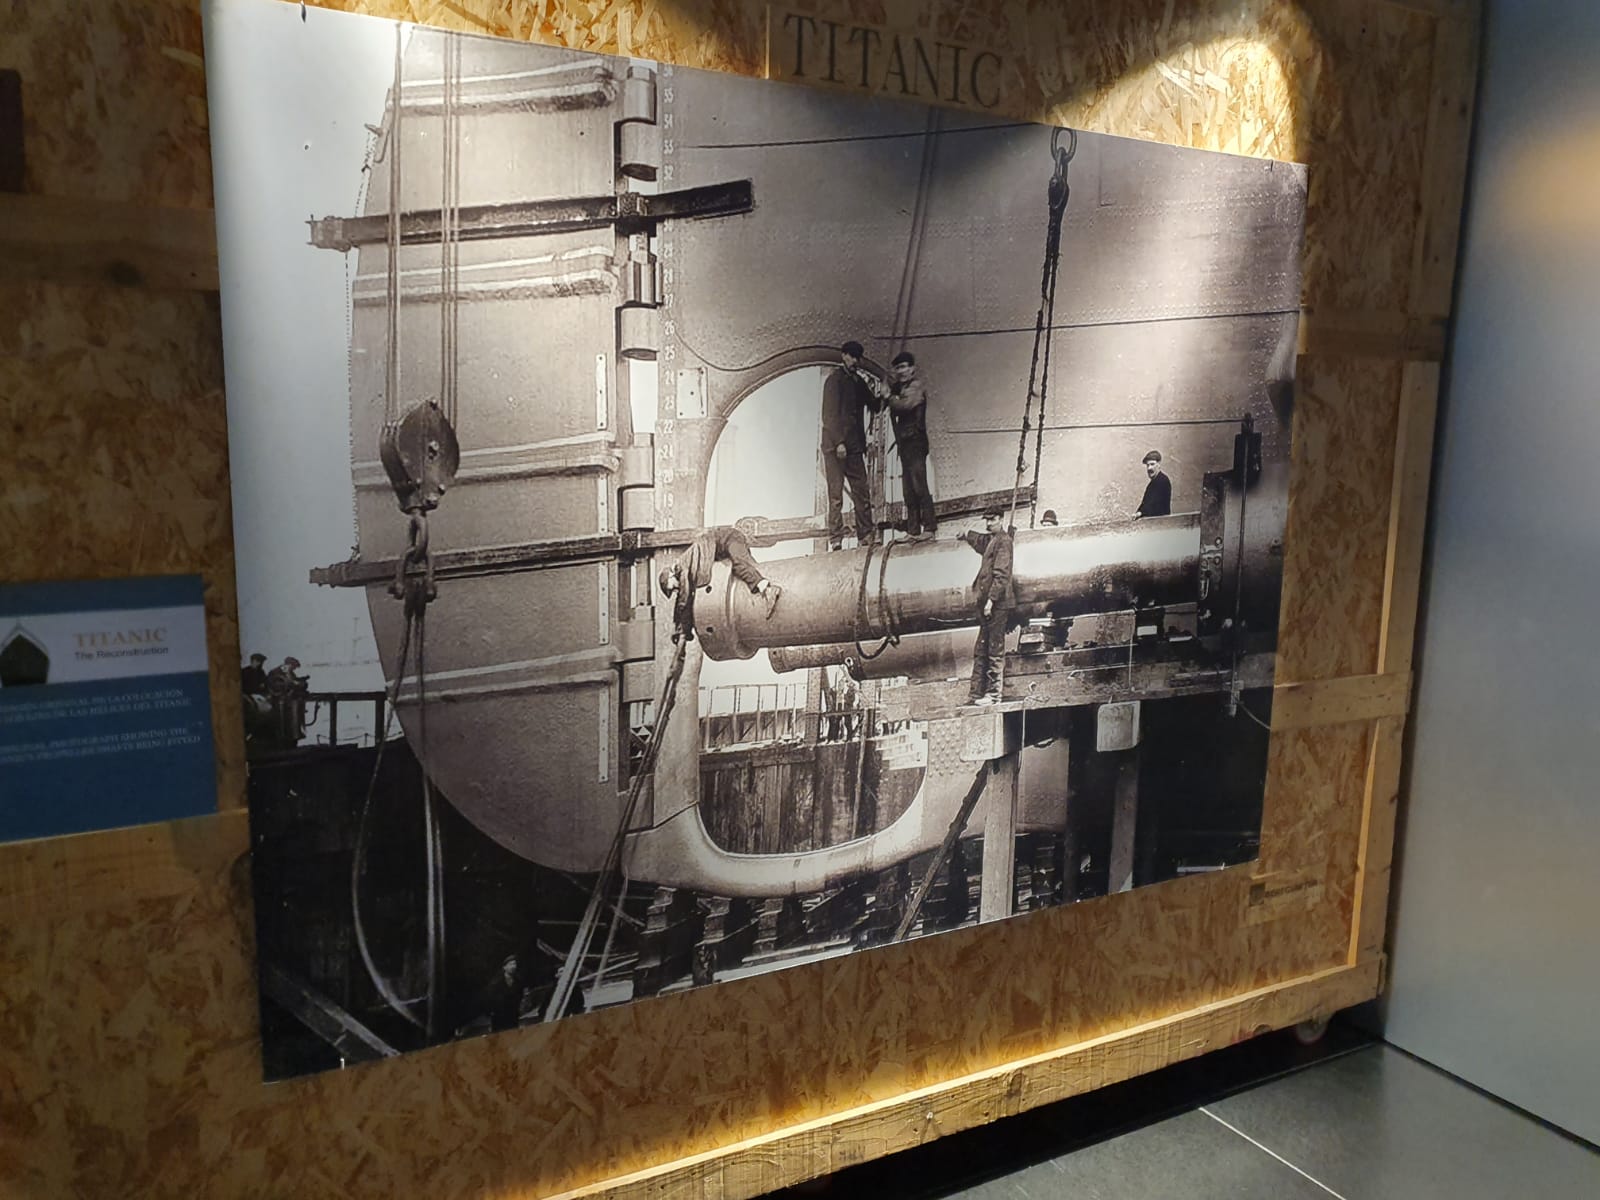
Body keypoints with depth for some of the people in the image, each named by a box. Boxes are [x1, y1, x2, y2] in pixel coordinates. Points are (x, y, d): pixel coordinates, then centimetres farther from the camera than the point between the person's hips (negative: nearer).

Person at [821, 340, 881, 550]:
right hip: (835, 445, -7)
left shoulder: (858, 381, 18)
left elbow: (874, 407, 20)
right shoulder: (835, 378, -4)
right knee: (836, 494, -5)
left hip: (854, 446, 7)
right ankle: (835, 539, -3)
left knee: (862, 492, 3)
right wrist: (839, 442, -18)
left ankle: (866, 535, 6)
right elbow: (830, 414, -12)